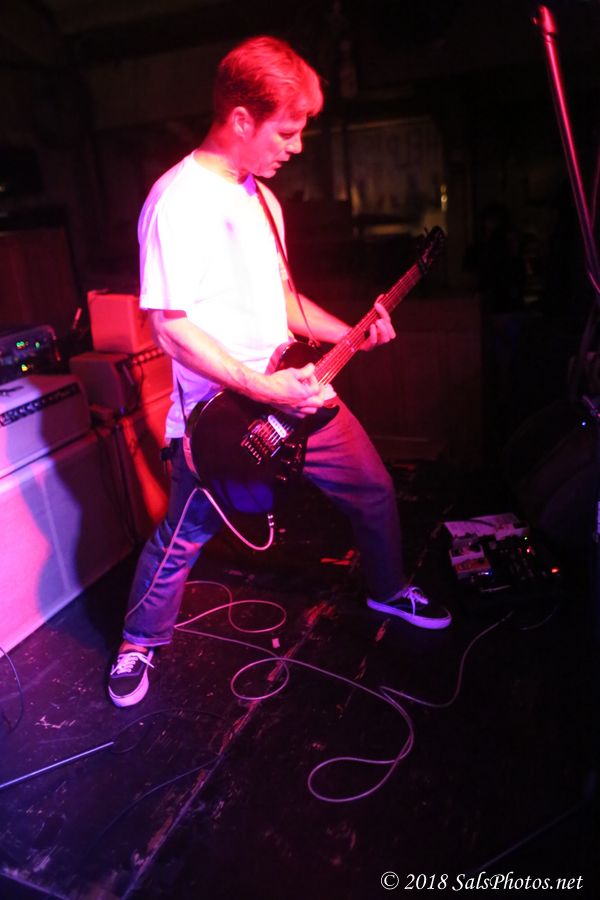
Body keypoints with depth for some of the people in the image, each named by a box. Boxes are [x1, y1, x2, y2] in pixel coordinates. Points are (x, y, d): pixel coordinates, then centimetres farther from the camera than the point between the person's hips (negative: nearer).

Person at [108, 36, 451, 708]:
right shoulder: (178, 203, -17)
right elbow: (170, 327, -21)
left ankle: (388, 590, 40)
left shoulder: (262, 198, 12)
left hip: (296, 394, 8)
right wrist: (266, 389, -24)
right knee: (181, 541, 7)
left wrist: (348, 334, 6)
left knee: (374, 489, 14)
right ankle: (139, 642, 35)